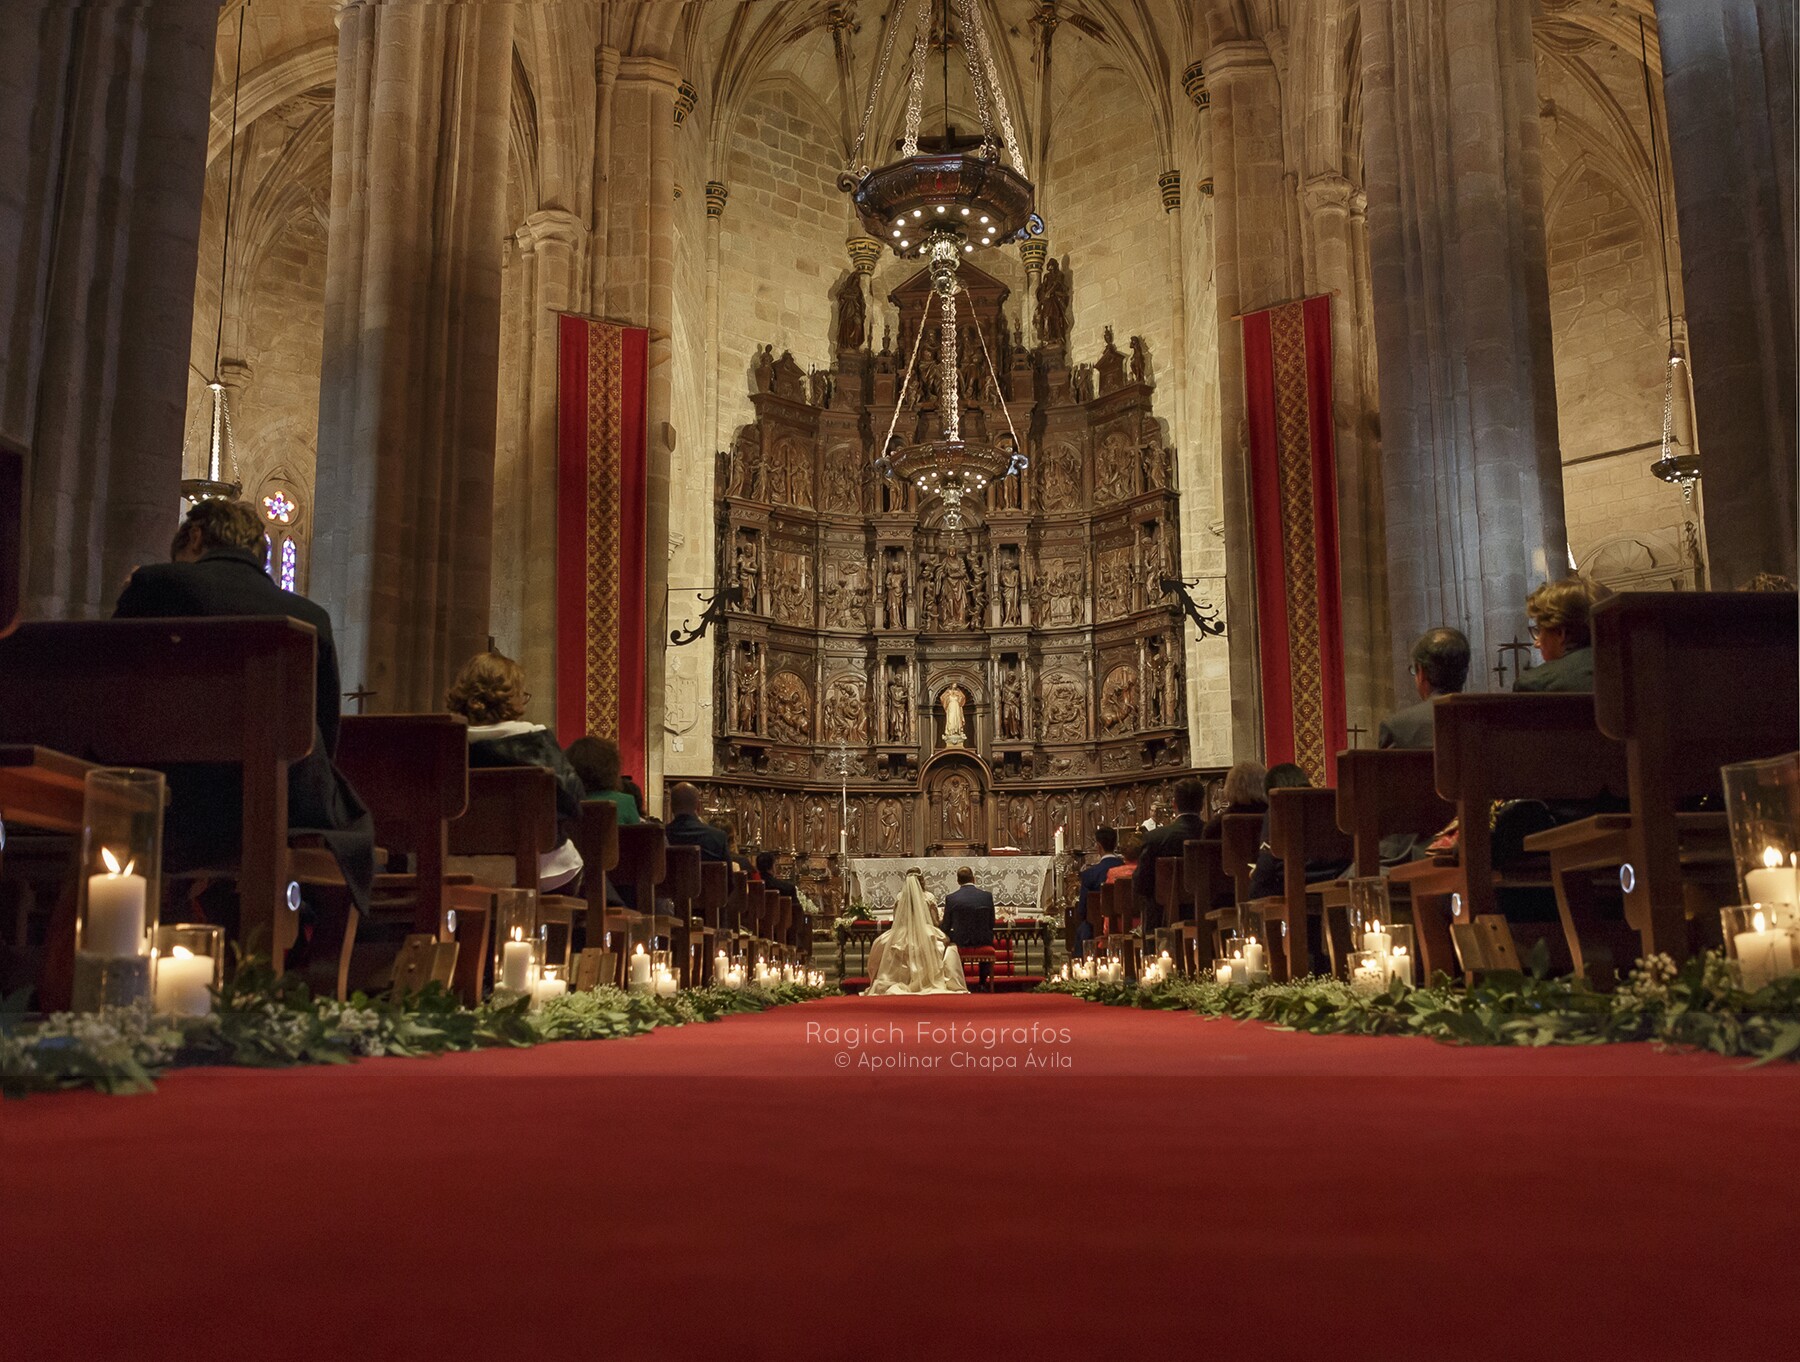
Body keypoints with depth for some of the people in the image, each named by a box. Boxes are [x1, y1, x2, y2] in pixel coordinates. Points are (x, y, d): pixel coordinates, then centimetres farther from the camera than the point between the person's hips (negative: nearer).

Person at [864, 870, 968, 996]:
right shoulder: (928, 897, -6)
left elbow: (896, 921, 4)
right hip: (926, 937, -2)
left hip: (902, 938, 2)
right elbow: (935, 923, -5)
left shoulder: (900, 898, -1)